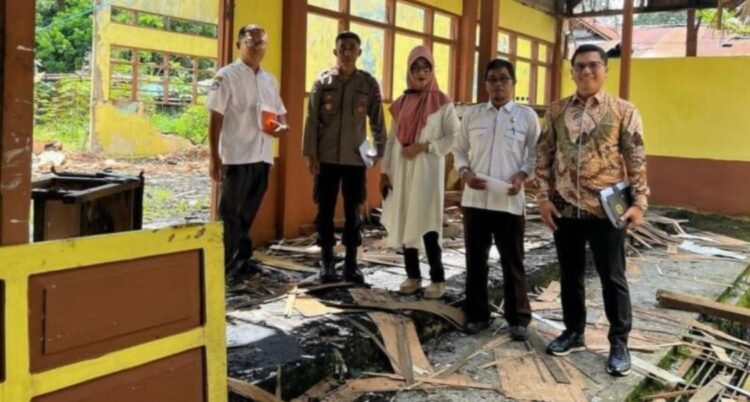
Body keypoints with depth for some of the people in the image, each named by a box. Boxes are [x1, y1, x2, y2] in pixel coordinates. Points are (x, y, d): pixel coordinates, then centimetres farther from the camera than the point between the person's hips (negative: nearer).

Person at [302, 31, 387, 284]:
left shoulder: (369, 83, 2)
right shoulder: (323, 82, 2)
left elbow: (377, 120, 6)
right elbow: (312, 119, 0)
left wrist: (380, 150, 1)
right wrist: (311, 154, -5)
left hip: (356, 158, 0)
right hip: (327, 157, 0)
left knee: (353, 211, 5)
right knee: (325, 210, 5)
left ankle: (351, 263, 14)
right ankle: (327, 262, 15)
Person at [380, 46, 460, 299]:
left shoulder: (442, 103, -2)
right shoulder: (401, 103, 11)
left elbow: (455, 137, -7)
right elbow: (392, 140, 11)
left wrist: (424, 146, -15)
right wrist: (385, 171, 7)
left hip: (427, 171, -5)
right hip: (402, 171, 5)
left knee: (426, 224, -5)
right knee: (404, 223, 6)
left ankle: (438, 279, 5)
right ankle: (413, 276, 16)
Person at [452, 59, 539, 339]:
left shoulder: (527, 115, 2)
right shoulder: (472, 114, 8)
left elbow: (536, 154, 5)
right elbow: (459, 150, 12)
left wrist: (523, 175, -12)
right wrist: (465, 172, -6)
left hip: (510, 201, -2)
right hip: (475, 199, 2)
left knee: (513, 263, 5)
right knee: (475, 260, 10)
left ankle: (518, 318, 18)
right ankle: (476, 314, 23)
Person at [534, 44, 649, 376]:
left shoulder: (624, 111, -3)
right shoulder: (556, 111, 5)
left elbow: (636, 160, -4)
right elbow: (544, 156, 6)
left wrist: (639, 203, -10)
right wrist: (544, 197, -1)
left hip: (606, 209, -3)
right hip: (565, 209, 3)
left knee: (612, 277, 6)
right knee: (570, 274, 14)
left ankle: (619, 343, 19)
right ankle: (573, 332, 31)